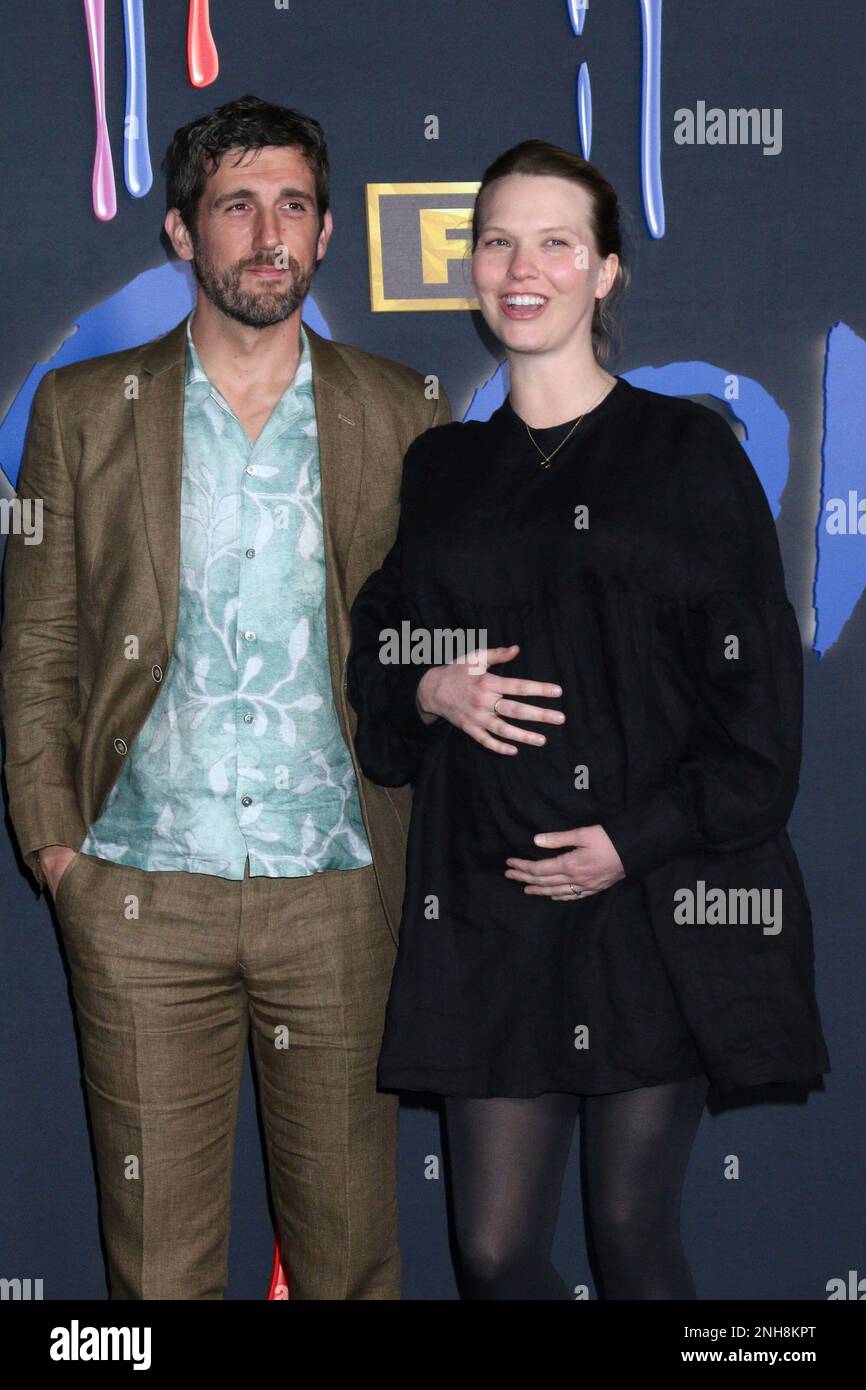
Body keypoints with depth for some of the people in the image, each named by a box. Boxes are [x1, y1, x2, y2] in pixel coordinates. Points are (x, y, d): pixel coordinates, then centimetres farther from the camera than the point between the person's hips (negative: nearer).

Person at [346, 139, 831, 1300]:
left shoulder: (690, 450, 2)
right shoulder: (441, 469, 13)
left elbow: (759, 690, -2)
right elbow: (373, 660, 19)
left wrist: (634, 841, -11)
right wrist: (431, 691, -4)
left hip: (660, 901, -2)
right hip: (488, 905, 3)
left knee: (635, 1237, 5)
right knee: (495, 1250, 2)